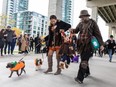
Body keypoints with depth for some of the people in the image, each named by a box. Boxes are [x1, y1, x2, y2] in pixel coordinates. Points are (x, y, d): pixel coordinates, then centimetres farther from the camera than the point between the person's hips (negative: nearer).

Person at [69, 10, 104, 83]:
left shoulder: (92, 23, -1)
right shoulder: (80, 23, 11)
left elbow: (98, 34, -2)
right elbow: (76, 30, 23)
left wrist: (101, 44, -8)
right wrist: (72, 30, -3)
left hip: (89, 44, -5)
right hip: (81, 44, 5)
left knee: (84, 61, -10)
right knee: (84, 59, 17)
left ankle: (80, 78, -7)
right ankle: (87, 72, 40)